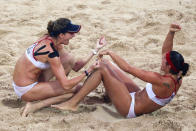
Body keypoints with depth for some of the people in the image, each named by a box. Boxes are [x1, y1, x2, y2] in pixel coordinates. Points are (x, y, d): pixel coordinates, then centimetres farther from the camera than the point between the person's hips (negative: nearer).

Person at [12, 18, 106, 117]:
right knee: (76, 88, -8)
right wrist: (88, 72, -20)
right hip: (25, 90, -8)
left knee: (69, 60, -1)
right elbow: (66, 85, -25)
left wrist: (95, 51, 5)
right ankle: (34, 106, -9)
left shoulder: (50, 40, 0)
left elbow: (75, 66, 7)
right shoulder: (51, 52, -27)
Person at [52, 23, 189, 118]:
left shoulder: (164, 82, -32)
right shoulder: (176, 77, -8)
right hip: (138, 96, 10)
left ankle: (73, 103, -8)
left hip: (131, 109, -9)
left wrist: (111, 53, -18)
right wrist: (171, 33, -13)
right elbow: (166, 51, 4)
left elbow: (129, 69, -28)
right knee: (104, 63, 10)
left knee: (102, 68, -17)